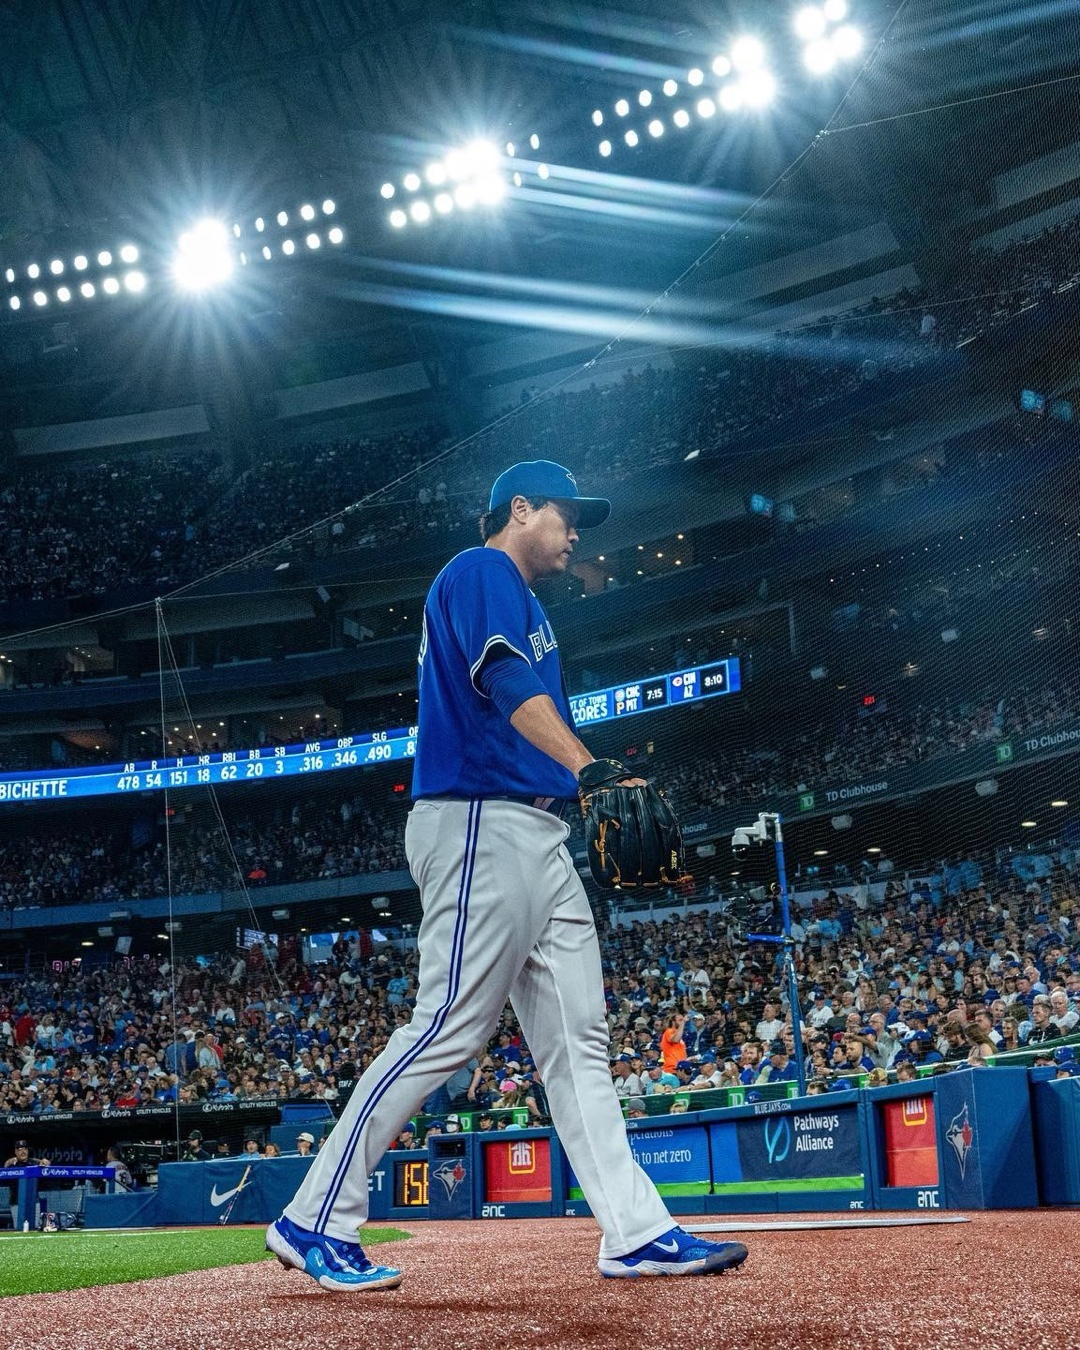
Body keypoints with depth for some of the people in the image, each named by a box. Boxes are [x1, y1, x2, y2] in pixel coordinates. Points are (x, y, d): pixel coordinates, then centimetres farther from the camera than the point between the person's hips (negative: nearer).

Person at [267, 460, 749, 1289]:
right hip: (482, 825, -11)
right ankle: (314, 1222, -3)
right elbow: (510, 685, -22)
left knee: (577, 1036, 5)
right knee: (449, 1027, -12)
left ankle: (637, 1234, 5)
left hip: (537, 838, 11)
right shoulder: (482, 572, -4)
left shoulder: (519, 599, 27)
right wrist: (589, 770, -35)